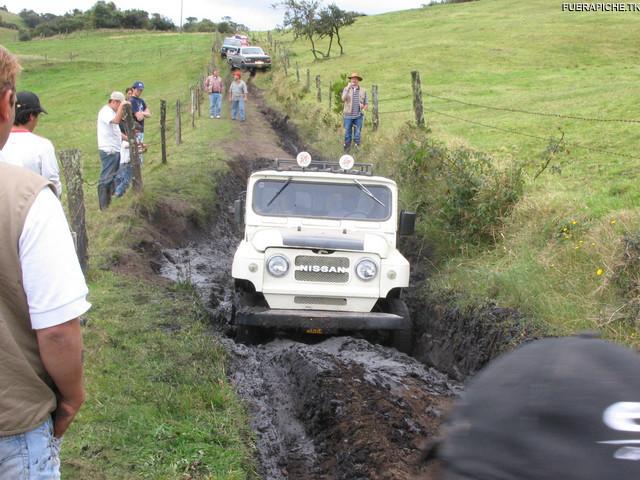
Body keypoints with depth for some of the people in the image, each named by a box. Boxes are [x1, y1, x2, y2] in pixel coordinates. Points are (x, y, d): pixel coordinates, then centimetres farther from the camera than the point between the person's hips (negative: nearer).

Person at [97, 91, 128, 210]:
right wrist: (121, 106, -26)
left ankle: (109, 203, 22)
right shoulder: (105, 111, -12)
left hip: (115, 150, 10)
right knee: (106, 178, -7)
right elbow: (116, 120, -32)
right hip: (108, 150, -10)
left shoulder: (112, 112, 19)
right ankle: (104, 206, -5)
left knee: (112, 177, 14)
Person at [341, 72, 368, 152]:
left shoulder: (363, 91, 9)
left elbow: (366, 104, 12)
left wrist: (364, 107, -10)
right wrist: (348, 88, -19)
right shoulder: (346, 89, 6)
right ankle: (347, 148, 11)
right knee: (347, 133, 3)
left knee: (357, 133, 2)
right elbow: (343, 99, -12)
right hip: (348, 115, -1)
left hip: (358, 116, 1)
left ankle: (357, 148, 9)